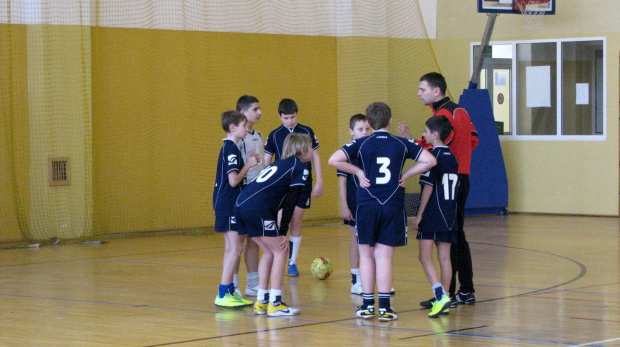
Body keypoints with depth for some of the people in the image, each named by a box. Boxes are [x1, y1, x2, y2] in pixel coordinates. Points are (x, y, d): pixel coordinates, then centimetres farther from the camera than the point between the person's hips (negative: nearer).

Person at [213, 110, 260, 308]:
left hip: (229, 204, 11)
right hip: (228, 205, -11)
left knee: (232, 249, 13)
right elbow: (233, 180, -22)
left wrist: (247, 163, 7)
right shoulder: (231, 149, -16)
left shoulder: (230, 148, 15)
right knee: (235, 249, -11)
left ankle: (229, 291, 17)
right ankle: (223, 295, -11)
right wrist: (248, 165, -11)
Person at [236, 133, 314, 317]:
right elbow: (290, 202, -4)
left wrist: (279, 228, 24)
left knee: (269, 252, 20)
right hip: (258, 208, -8)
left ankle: (261, 301, 22)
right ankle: (275, 303, 2)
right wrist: (283, 232, -4)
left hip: (242, 205, 8)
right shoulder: (300, 167, 3)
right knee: (280, 251, 4)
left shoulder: (280, 163, 28)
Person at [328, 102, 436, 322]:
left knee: (367, 256, 10)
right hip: (393, 205, 1)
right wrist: (406, 175, 4)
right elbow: (429, 161, -2)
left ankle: (368, 305, 11)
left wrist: (358, 171, -1)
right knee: (384, 257, 3)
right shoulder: (402, 144, 2)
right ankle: (384, 307, -1)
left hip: (367, 205, 0)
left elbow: (333, 160, -12)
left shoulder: (361, 144, -1)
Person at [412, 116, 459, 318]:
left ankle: (441, 296, -19)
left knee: (425, 257, -5)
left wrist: (419, 215, -9)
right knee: (444, 258, 8)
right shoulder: (452, 157, 11)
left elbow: (428, 187, -14)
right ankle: (444, 302, 9)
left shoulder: (432, 156, -11)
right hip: (449, 216, 7)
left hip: (432, 217, -7)